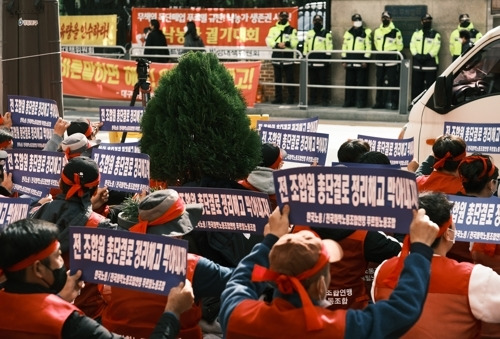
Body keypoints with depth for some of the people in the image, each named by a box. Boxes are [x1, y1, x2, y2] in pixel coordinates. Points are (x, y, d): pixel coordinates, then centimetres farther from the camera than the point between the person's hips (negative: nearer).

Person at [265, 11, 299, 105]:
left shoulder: (292, 30, 8)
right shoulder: (273, 29, 12)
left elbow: (295, 42, -3)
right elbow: (269, 41, 0)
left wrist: (286, 43, -20)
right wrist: (277, 44, -16)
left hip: (288, 57, -2)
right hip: (276, 57, 2)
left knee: (289, 79, -4)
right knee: (277, 79, 6)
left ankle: (291, 98, -1)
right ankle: (278, 98, 11)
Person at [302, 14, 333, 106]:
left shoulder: (326, 33, 1)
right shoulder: (309, 33, 17)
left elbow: (329, 47, -5)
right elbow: (306, 46, 19)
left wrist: (327, 58, -13)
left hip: (322, 61, -5)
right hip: (311, 61, 5)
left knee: (323, 81, -5)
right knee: (312, 81, 8)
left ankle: (324, 99, -1)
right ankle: (313, 99, 13)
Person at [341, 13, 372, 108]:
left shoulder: (366, 33, 2)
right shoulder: (348, 33, 16)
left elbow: (368, 47, -3)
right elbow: (344, 47, 16)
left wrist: (365, 59, -11)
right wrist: (344, 60, 9)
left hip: (361, 60, -4)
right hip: (350, 60, 4)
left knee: (361, 82, -3)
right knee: (349, 82, 7)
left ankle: (361, 102, 0)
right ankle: (349, 101, 12)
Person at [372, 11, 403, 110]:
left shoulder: (396, 32, -1)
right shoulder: (377, 31, 12)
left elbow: (399, 46, 6)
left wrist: (392, 53, 6)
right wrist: (381, 52, 15)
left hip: (391, 59, -5)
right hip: (380, 59, 5)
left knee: (392, 82, -7)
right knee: (380, 81, 6)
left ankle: (394, 102, -6)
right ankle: (379, 102, 12)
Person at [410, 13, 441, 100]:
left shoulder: (435, 35, 4)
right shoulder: (416, 34, 15)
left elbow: (436, 48, -6)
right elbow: (412, 46, 6)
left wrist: (428, 55, -19)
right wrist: (416, 55, -11)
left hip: (430, 62, -3)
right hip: (417, 63, 3)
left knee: (430, 86, -4)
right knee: (416, 85, 4)